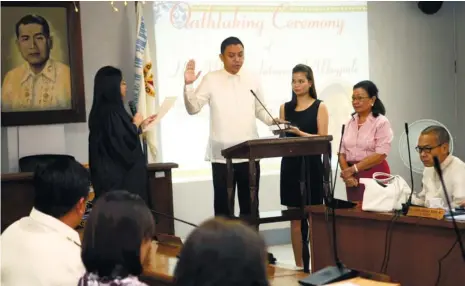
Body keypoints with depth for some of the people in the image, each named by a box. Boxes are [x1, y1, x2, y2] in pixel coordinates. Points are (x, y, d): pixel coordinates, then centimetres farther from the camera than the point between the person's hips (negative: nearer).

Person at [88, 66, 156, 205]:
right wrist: (135, 124, -7)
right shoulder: (111, 113, -19)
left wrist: (142, 125, 22)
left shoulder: (105, 110, 12)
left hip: (113, 174, 10)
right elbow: (125, 144, -23)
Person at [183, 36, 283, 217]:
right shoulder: (211, 79, -1)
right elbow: (193, 108, -5)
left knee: (250, 205, 9)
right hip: (222, 155, -2)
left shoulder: (252, 80, 7)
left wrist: (273, 121, -5)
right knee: (223, 205, 2)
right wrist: (188, 85, -19)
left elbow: (260, 111, 15)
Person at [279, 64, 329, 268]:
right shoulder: (285, 108, 11)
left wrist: (299, 133, -20)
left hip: (311, 166, -3)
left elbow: (323, 138, -7)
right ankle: (299, 265, 10)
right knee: (295, 218, 5)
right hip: (290, 165, 3)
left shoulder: (319, 107, 1)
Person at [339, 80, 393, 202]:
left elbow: (381, 154, -15)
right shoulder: (351, 122, 11)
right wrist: (347, 173, -8)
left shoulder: (381, 122, -5)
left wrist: (353, 169, -16)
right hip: (352, 176, 5)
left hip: (374, 175, -5)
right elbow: (342, 152, 9)